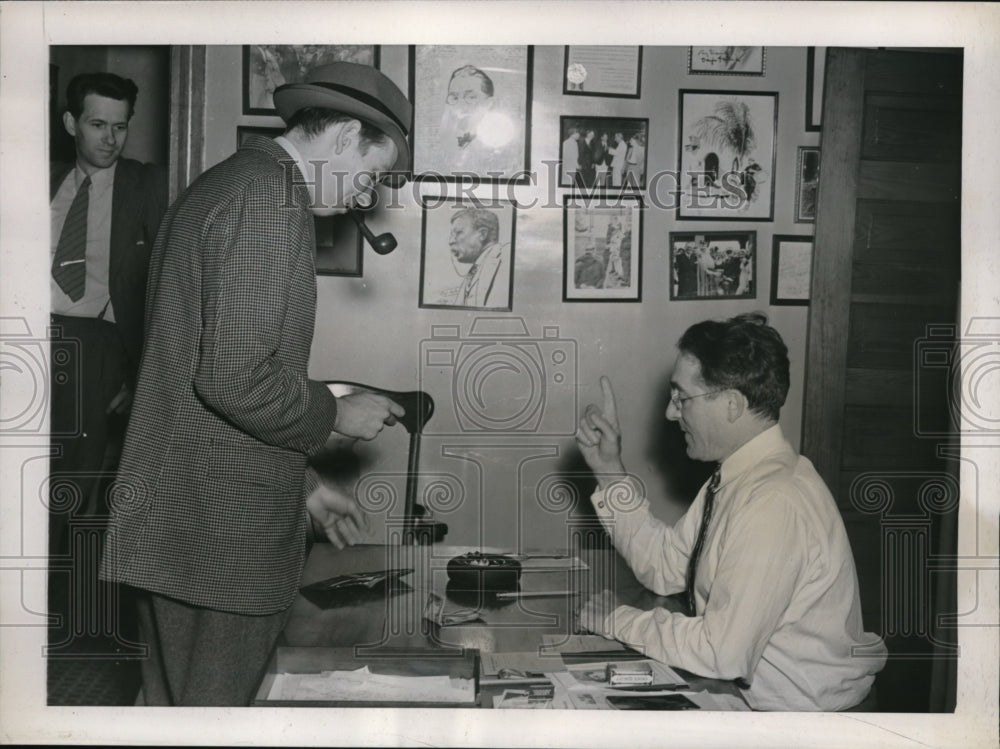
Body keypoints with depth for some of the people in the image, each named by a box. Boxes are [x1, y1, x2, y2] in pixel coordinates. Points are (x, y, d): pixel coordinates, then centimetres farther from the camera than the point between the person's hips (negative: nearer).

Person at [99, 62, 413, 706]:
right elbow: (236, 380, -24)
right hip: (223, 533, -10)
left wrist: (303, 485, 22)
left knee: (172, 704, 19)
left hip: (172, 526, 10)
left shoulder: (216, 187, 17)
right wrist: (337, 413, -6)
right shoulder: (272, 198, -16)